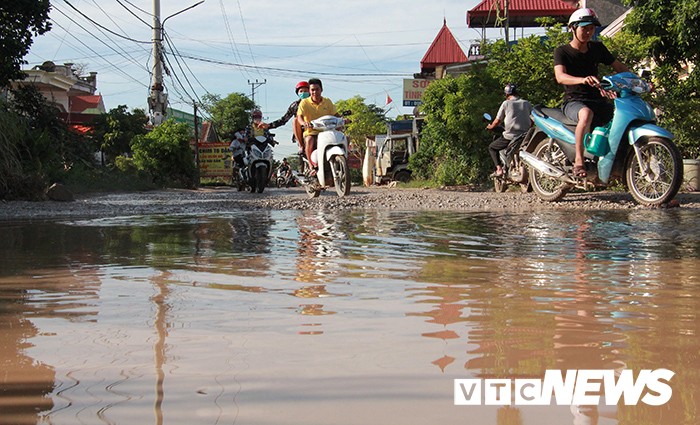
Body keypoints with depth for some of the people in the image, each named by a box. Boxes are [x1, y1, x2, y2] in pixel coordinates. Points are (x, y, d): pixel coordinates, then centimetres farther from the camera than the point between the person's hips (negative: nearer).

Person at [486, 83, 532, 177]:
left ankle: (499, 169, -3)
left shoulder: (506, 103, 0)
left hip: (510, 136, -4)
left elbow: (497, 121, 2)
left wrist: (490, 127, 22)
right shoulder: (527, 104, 9)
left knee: (492, 147, 16)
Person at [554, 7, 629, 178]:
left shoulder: (597, 48, 14)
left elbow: (619, 67, 19)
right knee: (586, 114, -41)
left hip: (597, 100, 6)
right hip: (573, 101, -5)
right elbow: (560, 77, -21)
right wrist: (583, 80, -41)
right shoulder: (562, 52, -2)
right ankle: (579, 160, -36)